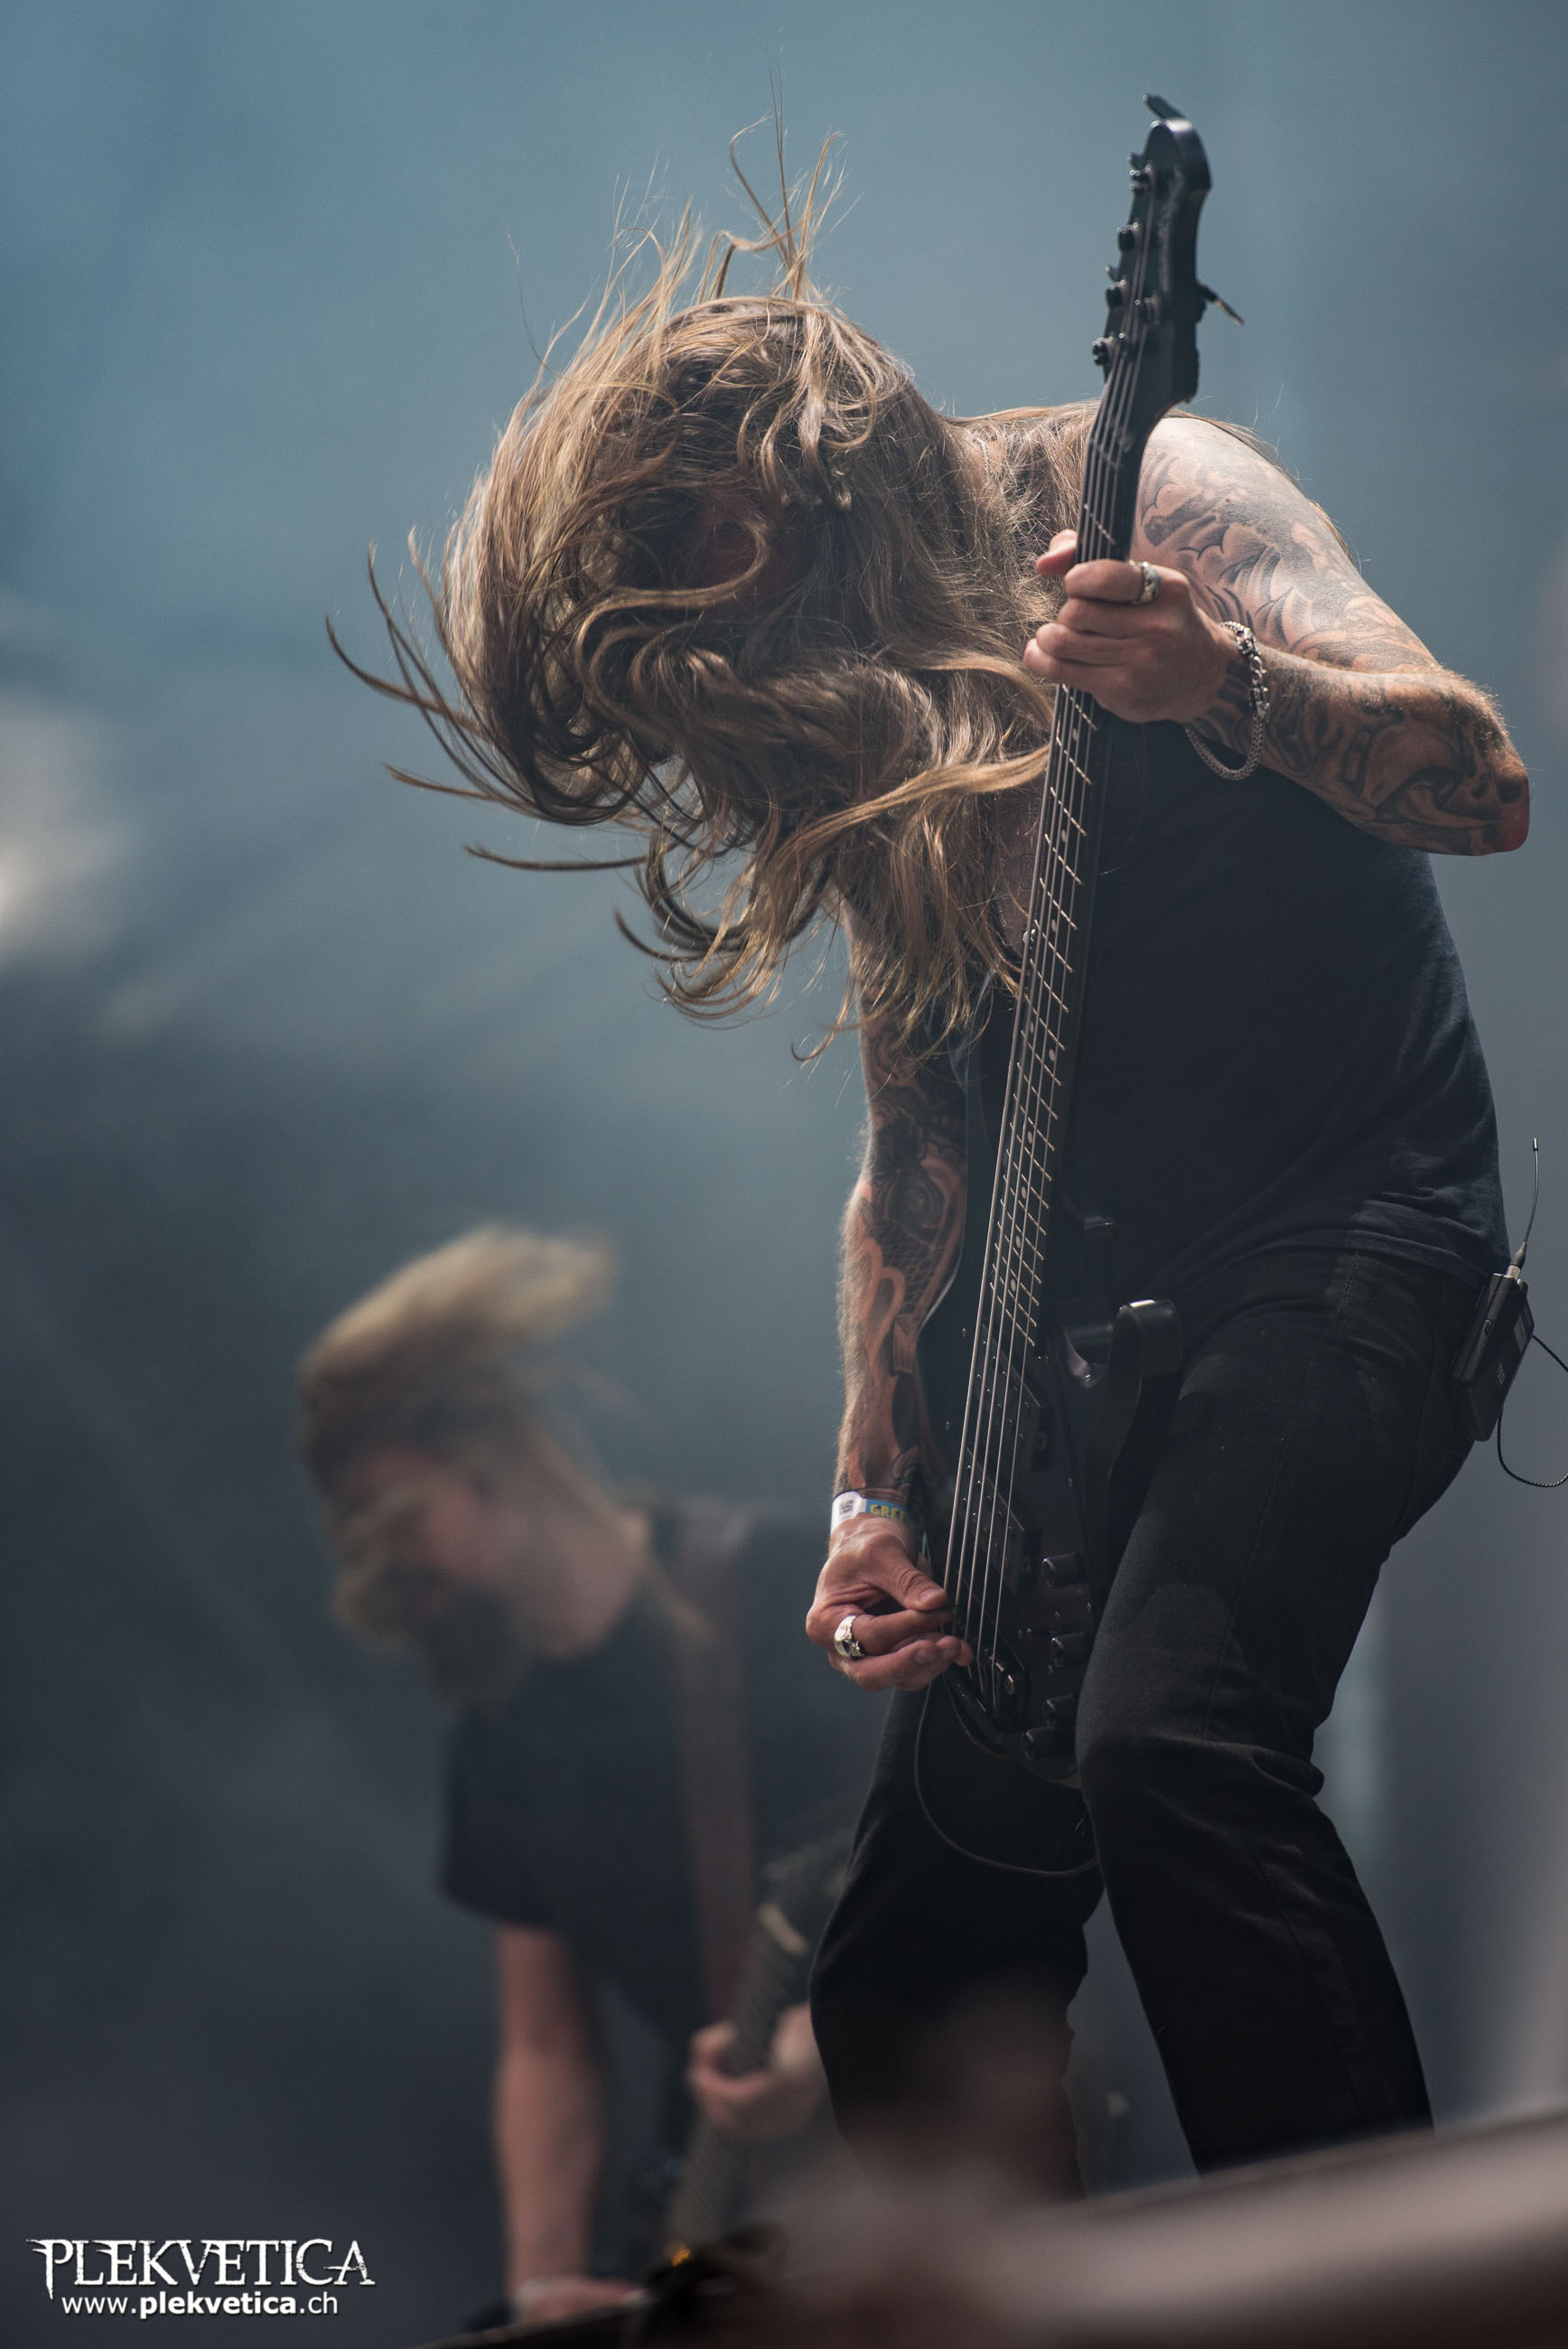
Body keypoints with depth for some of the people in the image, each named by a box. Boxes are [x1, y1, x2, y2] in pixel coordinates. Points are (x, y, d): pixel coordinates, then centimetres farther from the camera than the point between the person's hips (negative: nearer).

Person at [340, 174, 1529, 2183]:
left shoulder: (1145, 499, -7)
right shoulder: (855, 735, 13)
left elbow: (1478, 784, -19)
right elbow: (909, 1146, 15)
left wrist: (1225, 685, -38)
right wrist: (874, 1503, 6)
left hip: (1353, 1227, -8)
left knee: (1165, 1739, -32)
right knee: (902, 1984, 3)